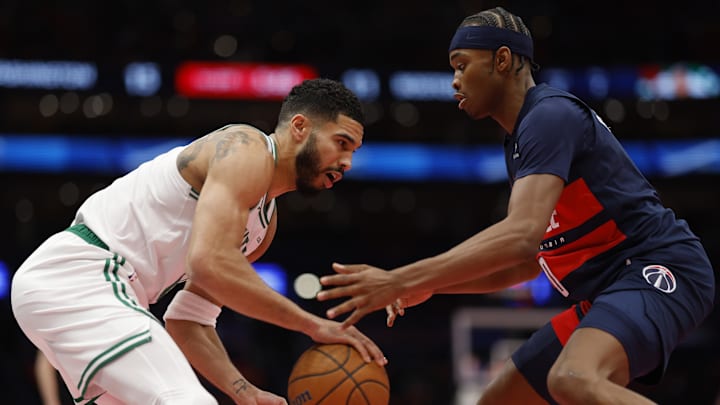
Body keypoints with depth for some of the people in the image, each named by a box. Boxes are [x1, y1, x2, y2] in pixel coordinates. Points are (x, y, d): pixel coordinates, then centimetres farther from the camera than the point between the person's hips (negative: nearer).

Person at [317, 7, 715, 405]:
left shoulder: (551, 115, -14)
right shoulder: (520, 141, 18)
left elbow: (521, 235, -29)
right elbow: (529, 261, 24)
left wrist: (400, 281, -29)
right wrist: (428, 285, 13)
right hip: (608, 290, 11)